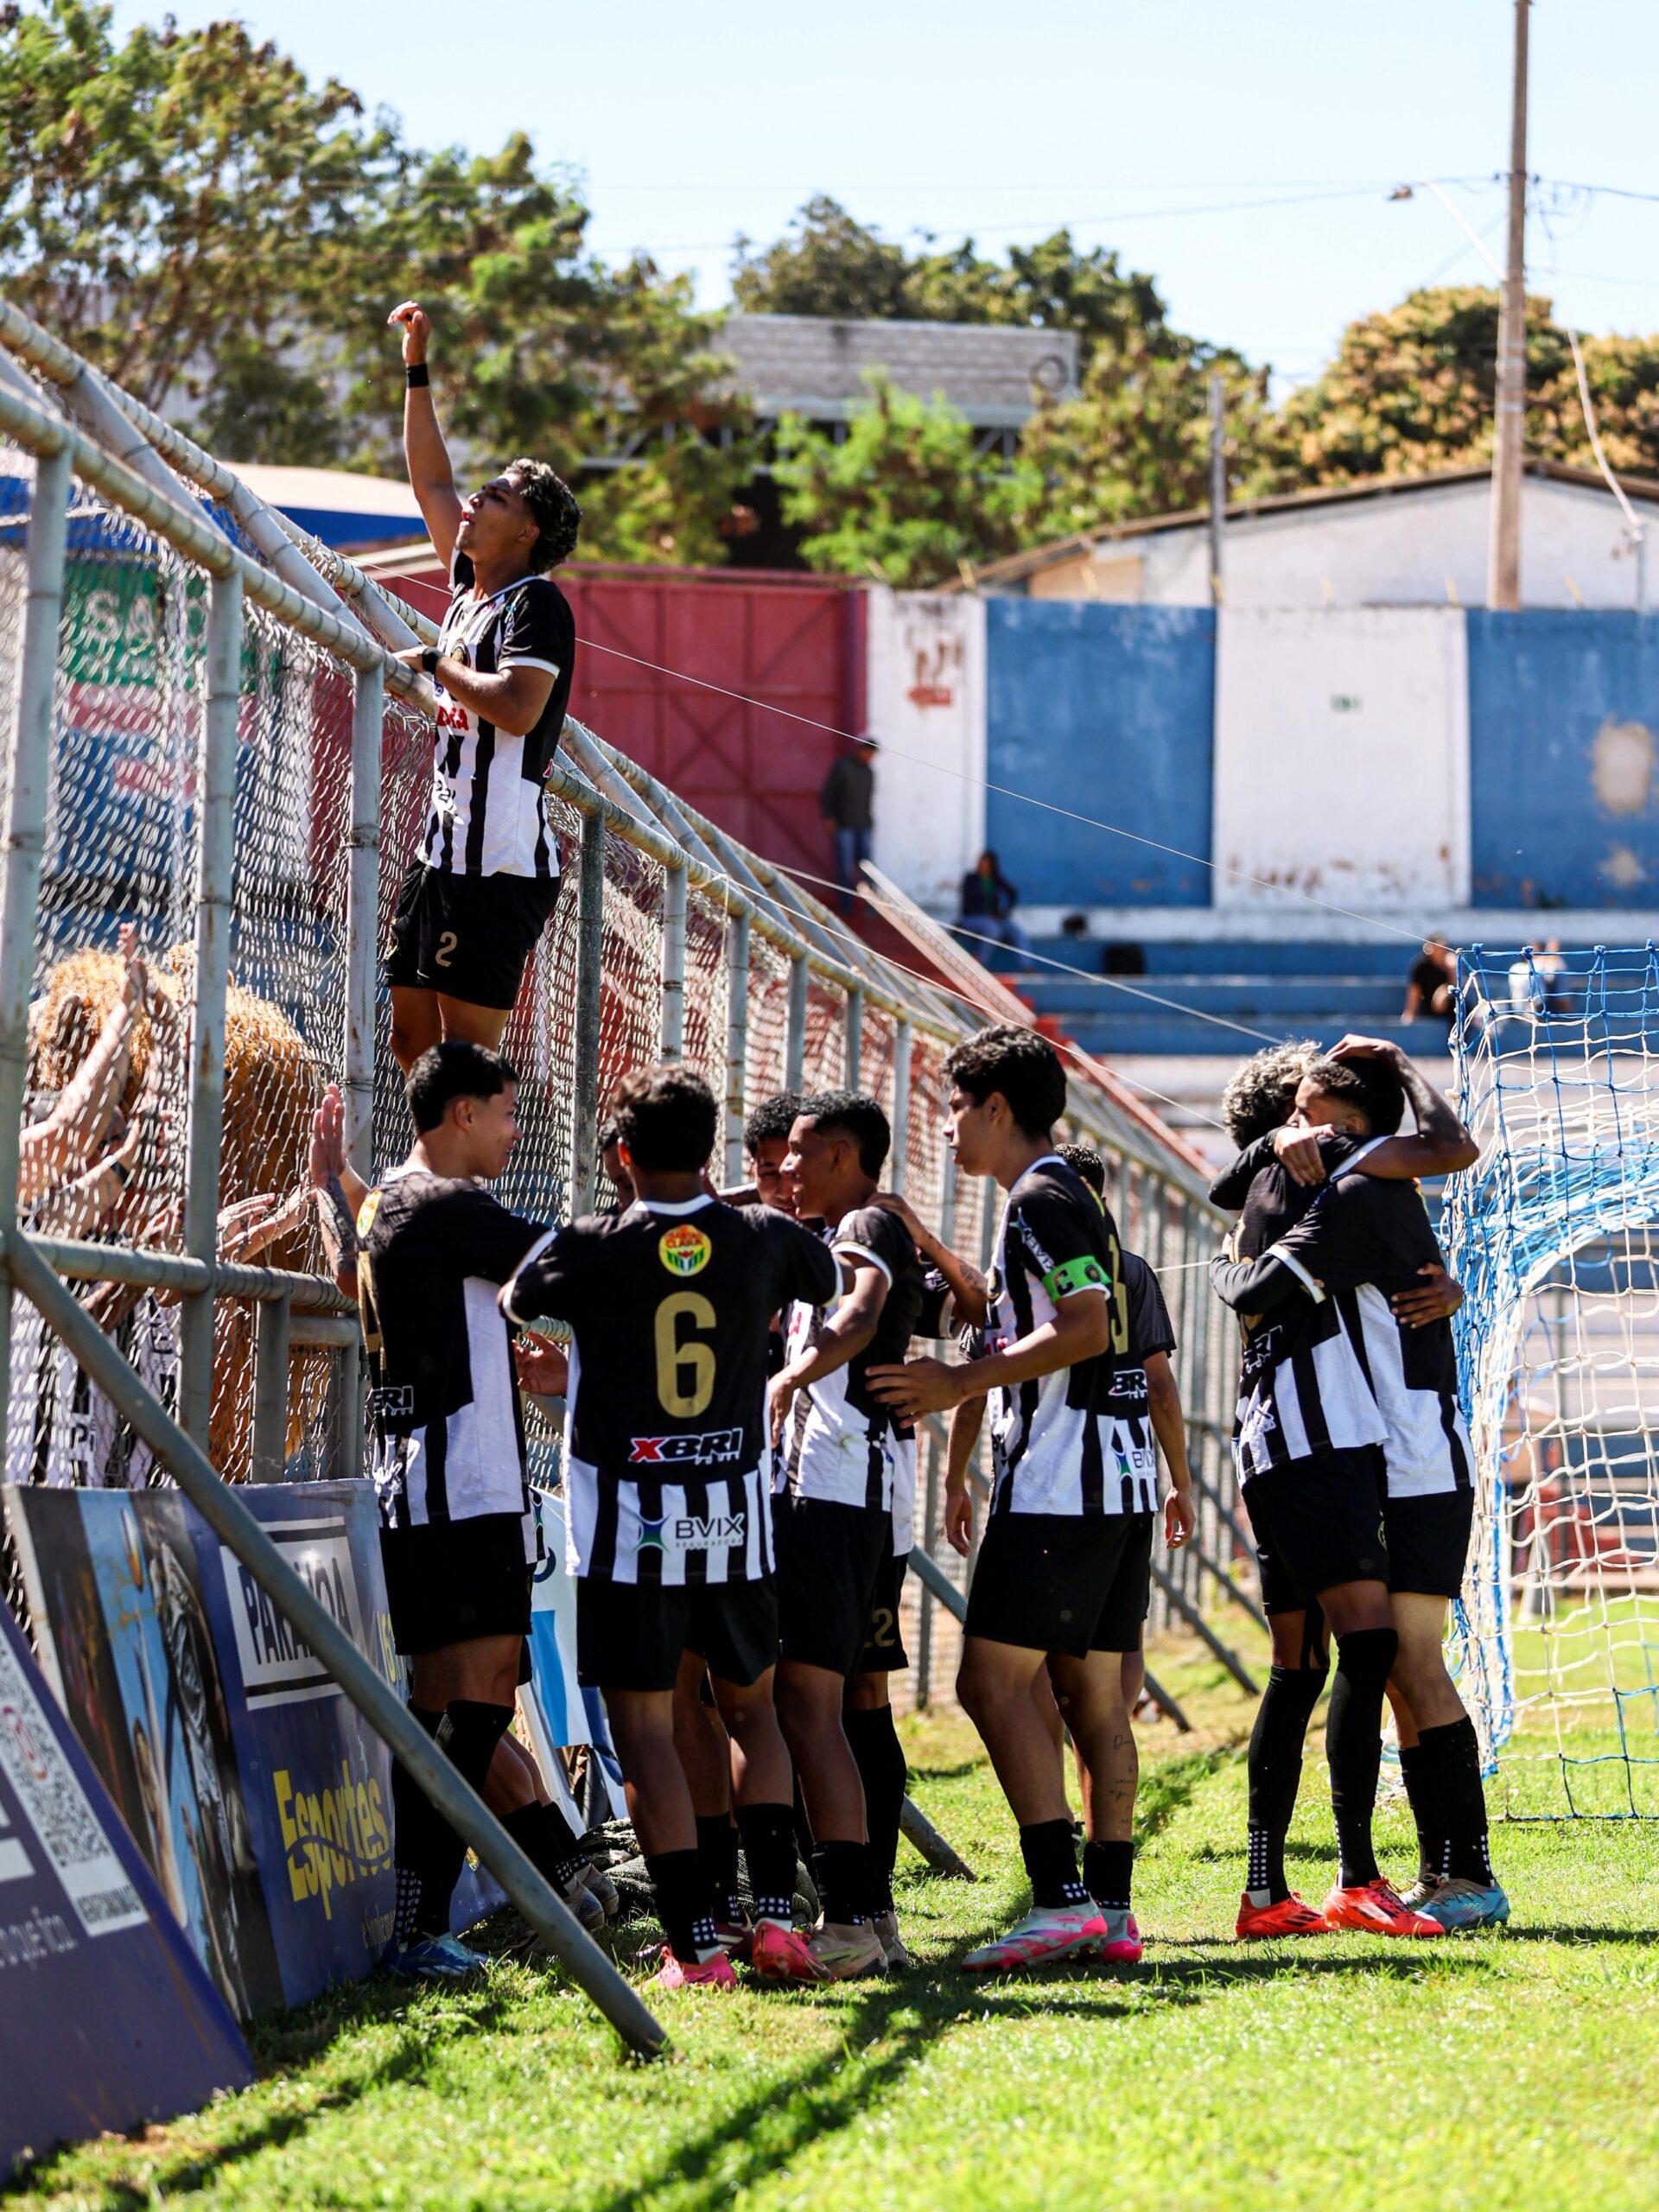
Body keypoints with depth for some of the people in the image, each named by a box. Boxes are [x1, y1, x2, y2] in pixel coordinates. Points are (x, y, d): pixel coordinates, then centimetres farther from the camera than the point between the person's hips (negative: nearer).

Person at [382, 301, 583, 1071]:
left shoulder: (536, 603, -8)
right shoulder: (471, 587, 15)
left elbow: (517, 709, -24)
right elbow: (431, 483, 26)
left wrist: (435, 664, -10)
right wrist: (416, 369, 24)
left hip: (500, 862, -9)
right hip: (443, 851, 9)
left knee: (467, 1055, -11)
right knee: (412, 1038, 9)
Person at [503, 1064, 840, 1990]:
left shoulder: (588, 1250, -8)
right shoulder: (763, 1239, 0)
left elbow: (512, 1303, 12)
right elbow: (834, 1279, 22)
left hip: (628, 1521, -3)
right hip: (735, 1512, 3)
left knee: (645, 1725, 1)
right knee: (753, 1708, 18)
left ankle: (696, 1942, -5)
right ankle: (777, 1915, 8)